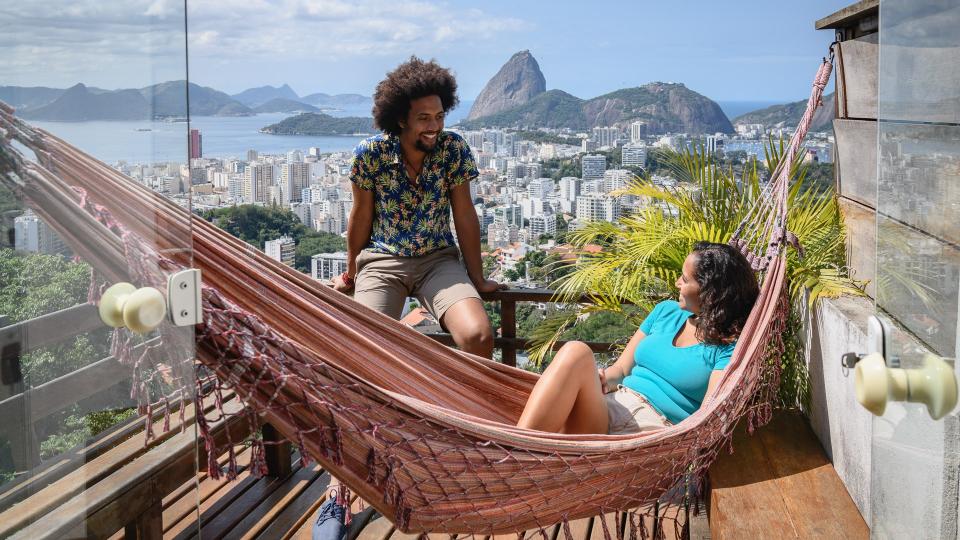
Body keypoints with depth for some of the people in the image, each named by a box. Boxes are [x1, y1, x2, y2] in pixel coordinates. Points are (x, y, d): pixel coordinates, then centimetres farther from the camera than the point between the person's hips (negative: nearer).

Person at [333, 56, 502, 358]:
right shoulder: (370, 153, -10)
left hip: (439, 260, 1)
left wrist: (477, 279, 2)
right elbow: (361, 217, 2)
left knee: (479, 337, -23)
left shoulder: (454, 149, -7)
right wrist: (351, 274, 13)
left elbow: (464, 217, -2)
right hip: (382, 262, 0)